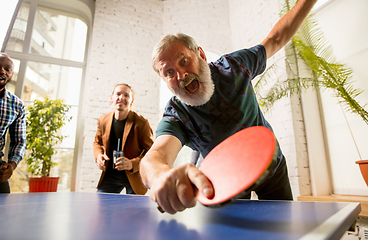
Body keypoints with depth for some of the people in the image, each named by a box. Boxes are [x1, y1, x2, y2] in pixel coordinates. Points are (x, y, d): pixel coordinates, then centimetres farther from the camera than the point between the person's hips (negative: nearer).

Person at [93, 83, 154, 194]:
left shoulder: (142, 123, -15)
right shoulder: (102, 120, -1)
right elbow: (97, 142, 17)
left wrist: (133, 164, -27)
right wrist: (98, 155, -5)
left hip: (134, 176, -3)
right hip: (110, 175, 4)